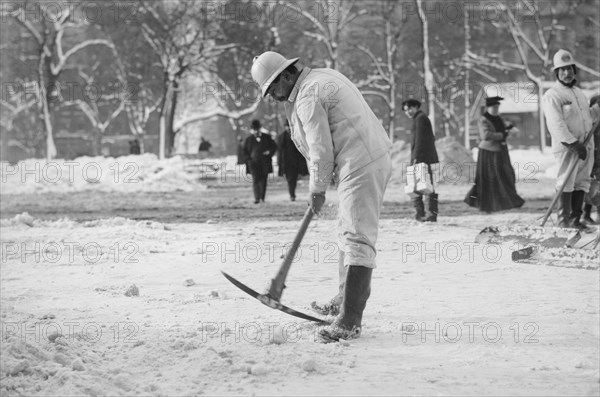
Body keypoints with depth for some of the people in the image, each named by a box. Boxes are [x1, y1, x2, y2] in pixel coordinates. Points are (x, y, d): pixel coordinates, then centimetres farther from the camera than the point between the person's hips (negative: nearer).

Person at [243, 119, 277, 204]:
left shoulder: (267, 137, 8)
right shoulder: (249, 140, 7)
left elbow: (274, 146, 14)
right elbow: (245, 151, 10)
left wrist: (269, 152, -6)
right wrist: (248, 159, -5)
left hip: (265, 163, 1)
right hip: (254, 163, -1)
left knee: (263, 180, 3)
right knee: (255, 180, -11)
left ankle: (262, 198, 12)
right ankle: (257, 198, -17)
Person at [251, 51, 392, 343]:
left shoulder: (308, 97, -15)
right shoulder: (322, 76, 17)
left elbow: (322, 151, -15)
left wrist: (317, 190, -4)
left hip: (361, 167, -11)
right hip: (372, 159, 11)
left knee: (356, 239, -15)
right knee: (348, 233, 22)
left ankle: (350, 322, -19)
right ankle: (346, 302, 35)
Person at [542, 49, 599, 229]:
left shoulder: (579, 93, 20)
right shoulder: (552, 96, -8)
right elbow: (556, 125, -17)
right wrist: (574, 144, -21)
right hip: (567, 147, -7)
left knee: (581, 182, 6)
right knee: (566, 183, -8)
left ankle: (575, 219, 10)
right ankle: (564, 220, -5)